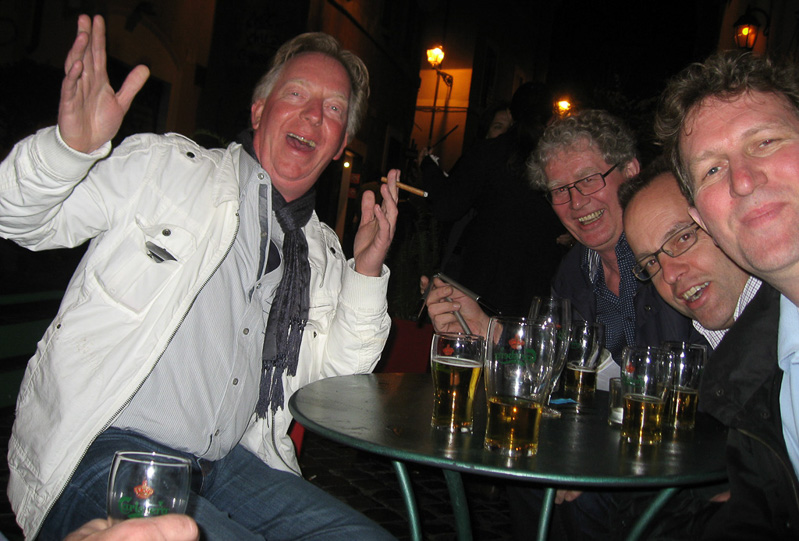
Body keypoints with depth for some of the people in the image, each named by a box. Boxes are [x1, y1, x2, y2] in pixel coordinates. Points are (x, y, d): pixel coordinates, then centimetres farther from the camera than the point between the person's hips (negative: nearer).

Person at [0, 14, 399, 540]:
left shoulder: (322, 250, 14)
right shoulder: (163, 166, -1)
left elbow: (335, 379, 13)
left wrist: (367, 272, 2)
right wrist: (72, 147, -24)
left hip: (225, 464, 5)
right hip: (102, 453, -5)